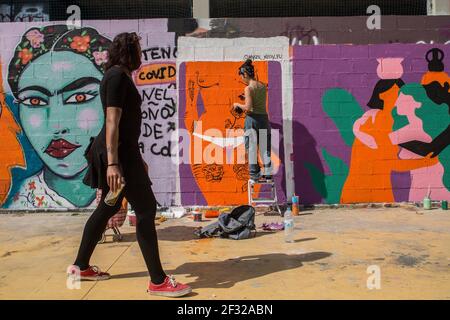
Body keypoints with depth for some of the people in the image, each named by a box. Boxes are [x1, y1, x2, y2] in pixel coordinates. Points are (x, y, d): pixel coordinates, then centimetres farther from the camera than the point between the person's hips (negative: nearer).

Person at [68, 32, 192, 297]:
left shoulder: (120, 76, 18)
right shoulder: (118, 76, -13)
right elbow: (112, 120, -22)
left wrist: (135, 157, 25)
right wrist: (113, 163, -28)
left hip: (122, 151, 11)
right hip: (119, 152, -11)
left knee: (108, 208, 17)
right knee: (146, 209, -9)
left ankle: (80, 267, 29)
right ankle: (158, 281, -3)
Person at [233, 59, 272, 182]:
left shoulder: (248, 88, -11)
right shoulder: (263, 86, 8)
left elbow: (248, 107, -17)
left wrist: (238, 105, 1)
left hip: (252, 118, -5)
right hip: (264, 117, 6)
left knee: (251, 147, 4)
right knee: (264, 147, 10)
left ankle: (254, 175, 8)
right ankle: (268, 173, 10)